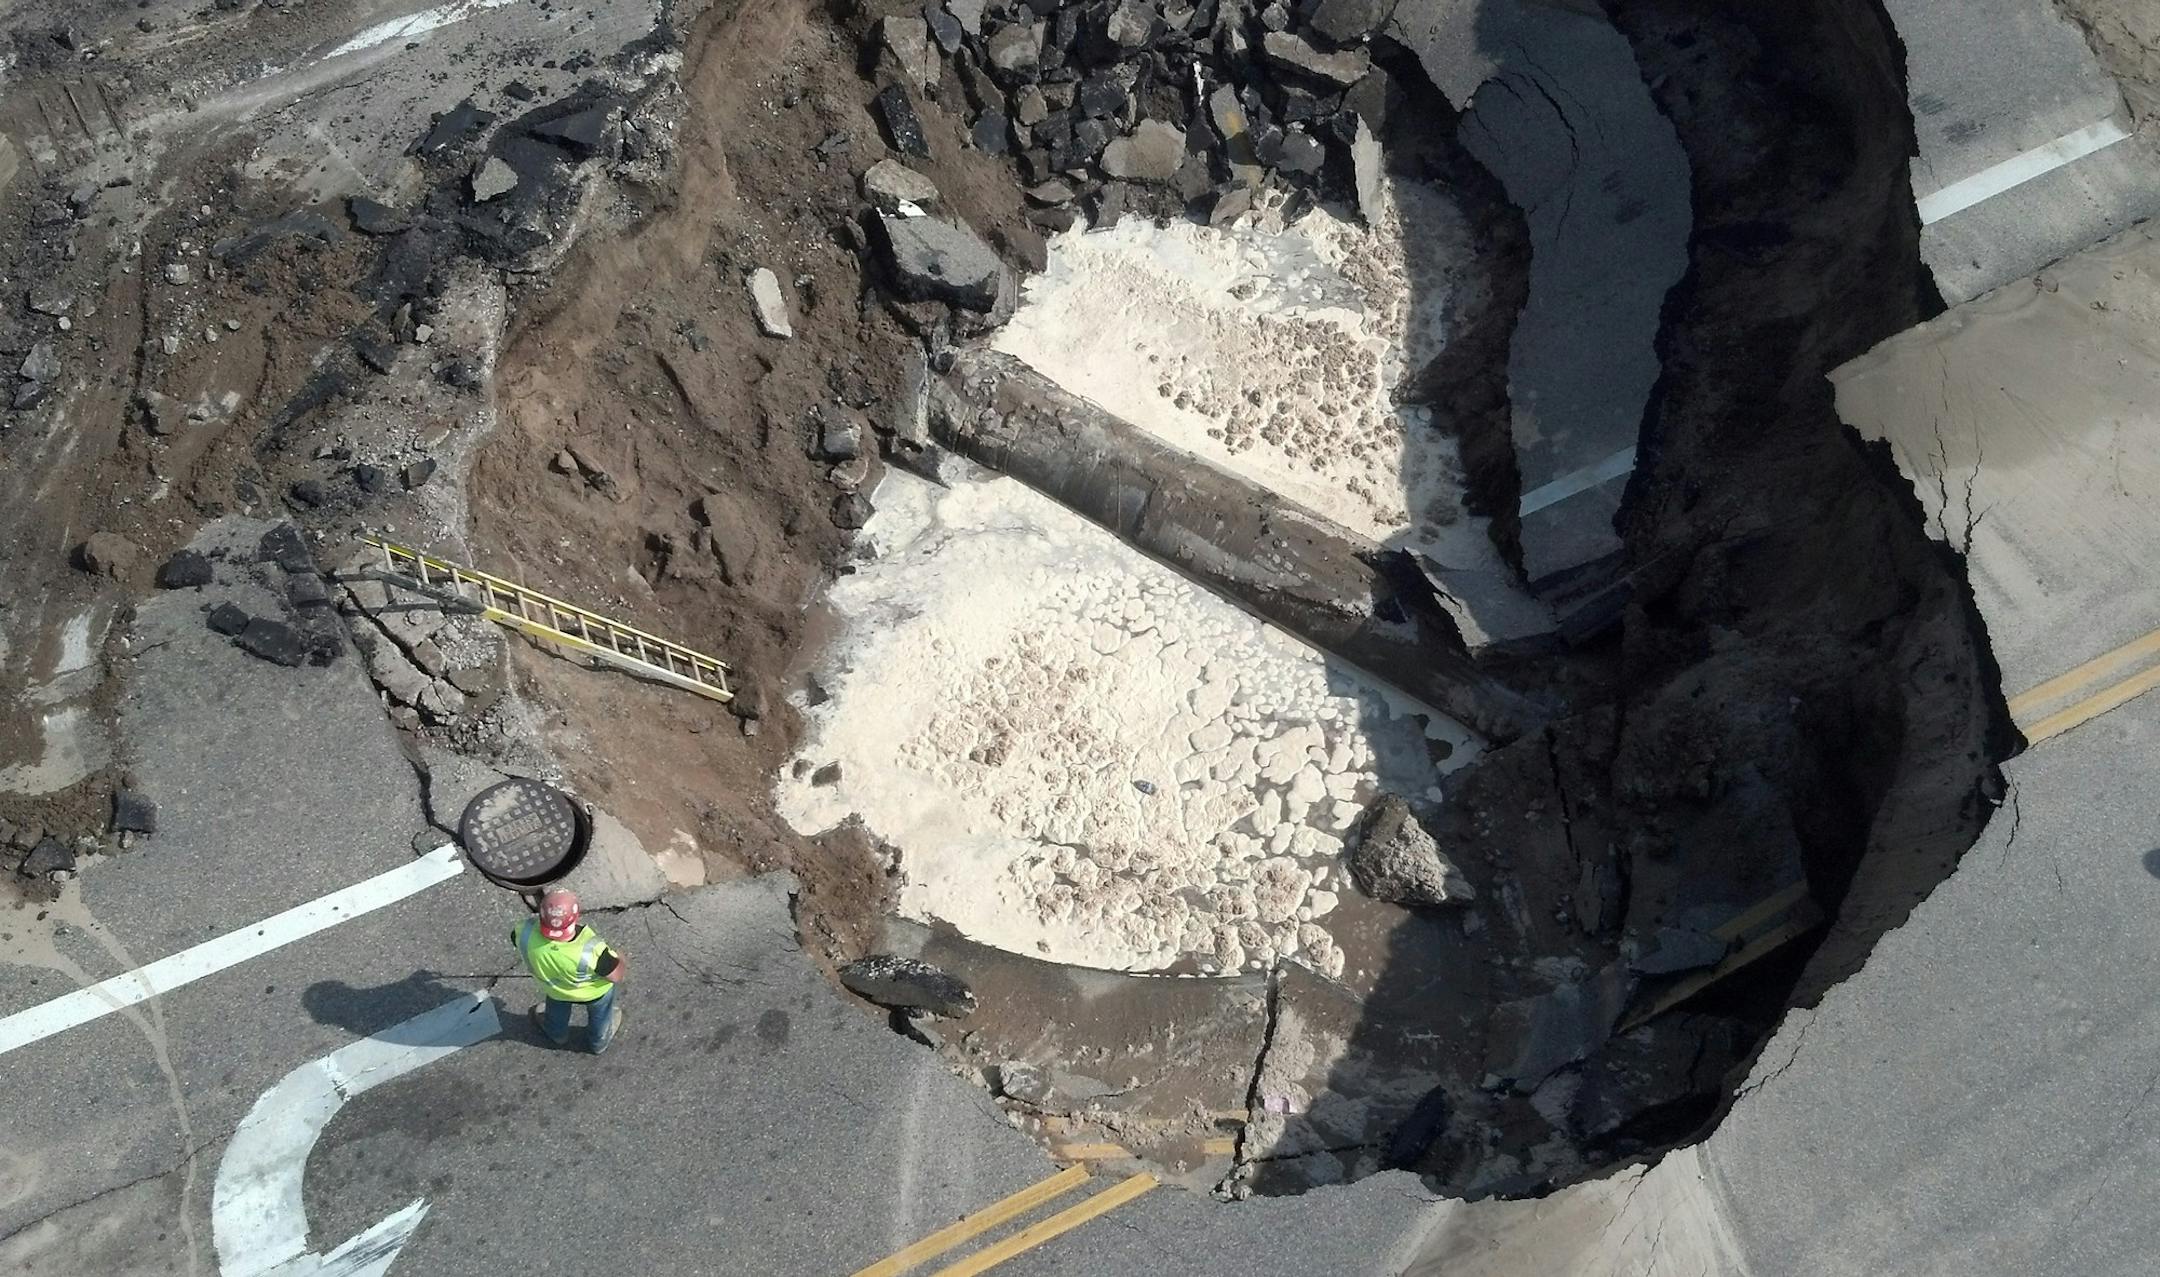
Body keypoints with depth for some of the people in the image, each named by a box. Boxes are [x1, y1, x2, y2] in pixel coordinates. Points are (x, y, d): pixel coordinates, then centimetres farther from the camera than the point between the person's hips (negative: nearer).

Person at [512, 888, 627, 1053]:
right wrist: (620, 960, -7)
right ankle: (599, 1042, 63)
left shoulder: (527, 933, -39)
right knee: (599, 1016, 34)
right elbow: (616, 976, -28)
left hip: (555, 989, 2)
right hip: (595, 993, -2)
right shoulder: (590, 949, -46)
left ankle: (556, 1034, 68)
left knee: (557, 1010, 39)